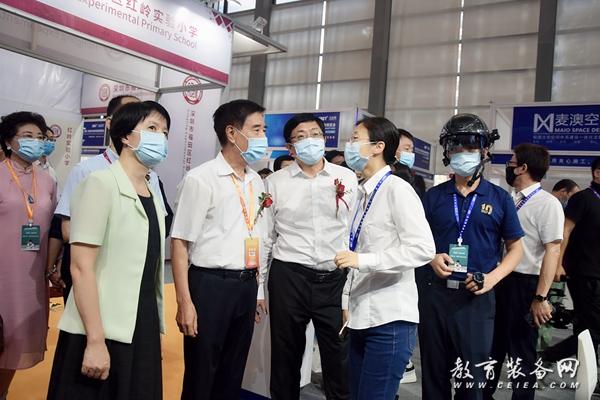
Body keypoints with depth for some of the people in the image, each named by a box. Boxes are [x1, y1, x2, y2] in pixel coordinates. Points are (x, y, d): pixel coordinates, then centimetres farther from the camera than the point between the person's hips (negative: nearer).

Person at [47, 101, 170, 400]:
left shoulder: (153, 195, 10)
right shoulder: (101, 183, -11)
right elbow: (81, 268, -17)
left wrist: (156, 326, 16)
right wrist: (96, 340, -19)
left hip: (143, 329, 7)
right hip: (103, 332, -7)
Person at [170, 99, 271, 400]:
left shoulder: (256, 182, 10)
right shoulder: (201, 179, -11)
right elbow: (180, 242, -12)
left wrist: (258, 289, 17)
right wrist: (184, 302, -16)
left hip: (246, 286, 6)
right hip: (211, 284, -6)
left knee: (233, 373, 18)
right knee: (200, 375, 8)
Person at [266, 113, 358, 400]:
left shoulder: (348, 179, 2)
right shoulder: (275, 182, 1)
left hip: (334, 279, 0)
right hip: (288, 277, 0)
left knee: (338, 357, 10)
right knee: (286, 355, 14)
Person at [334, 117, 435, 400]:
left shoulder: (397, 189, -11)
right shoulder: (364, 194, 13)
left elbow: (423, 248, -21)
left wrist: (363, 260, -25)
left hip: (390, 322, -8)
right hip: (361, 318, 8)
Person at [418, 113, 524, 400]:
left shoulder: (499, 198, 2)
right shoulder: (434, 196, 5)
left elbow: (516, 248, 6)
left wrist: (493, 277, -10)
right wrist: (432, 258, -12)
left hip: (476, 296, -1)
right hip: (433, 293, 1)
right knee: (433, 375, 13)